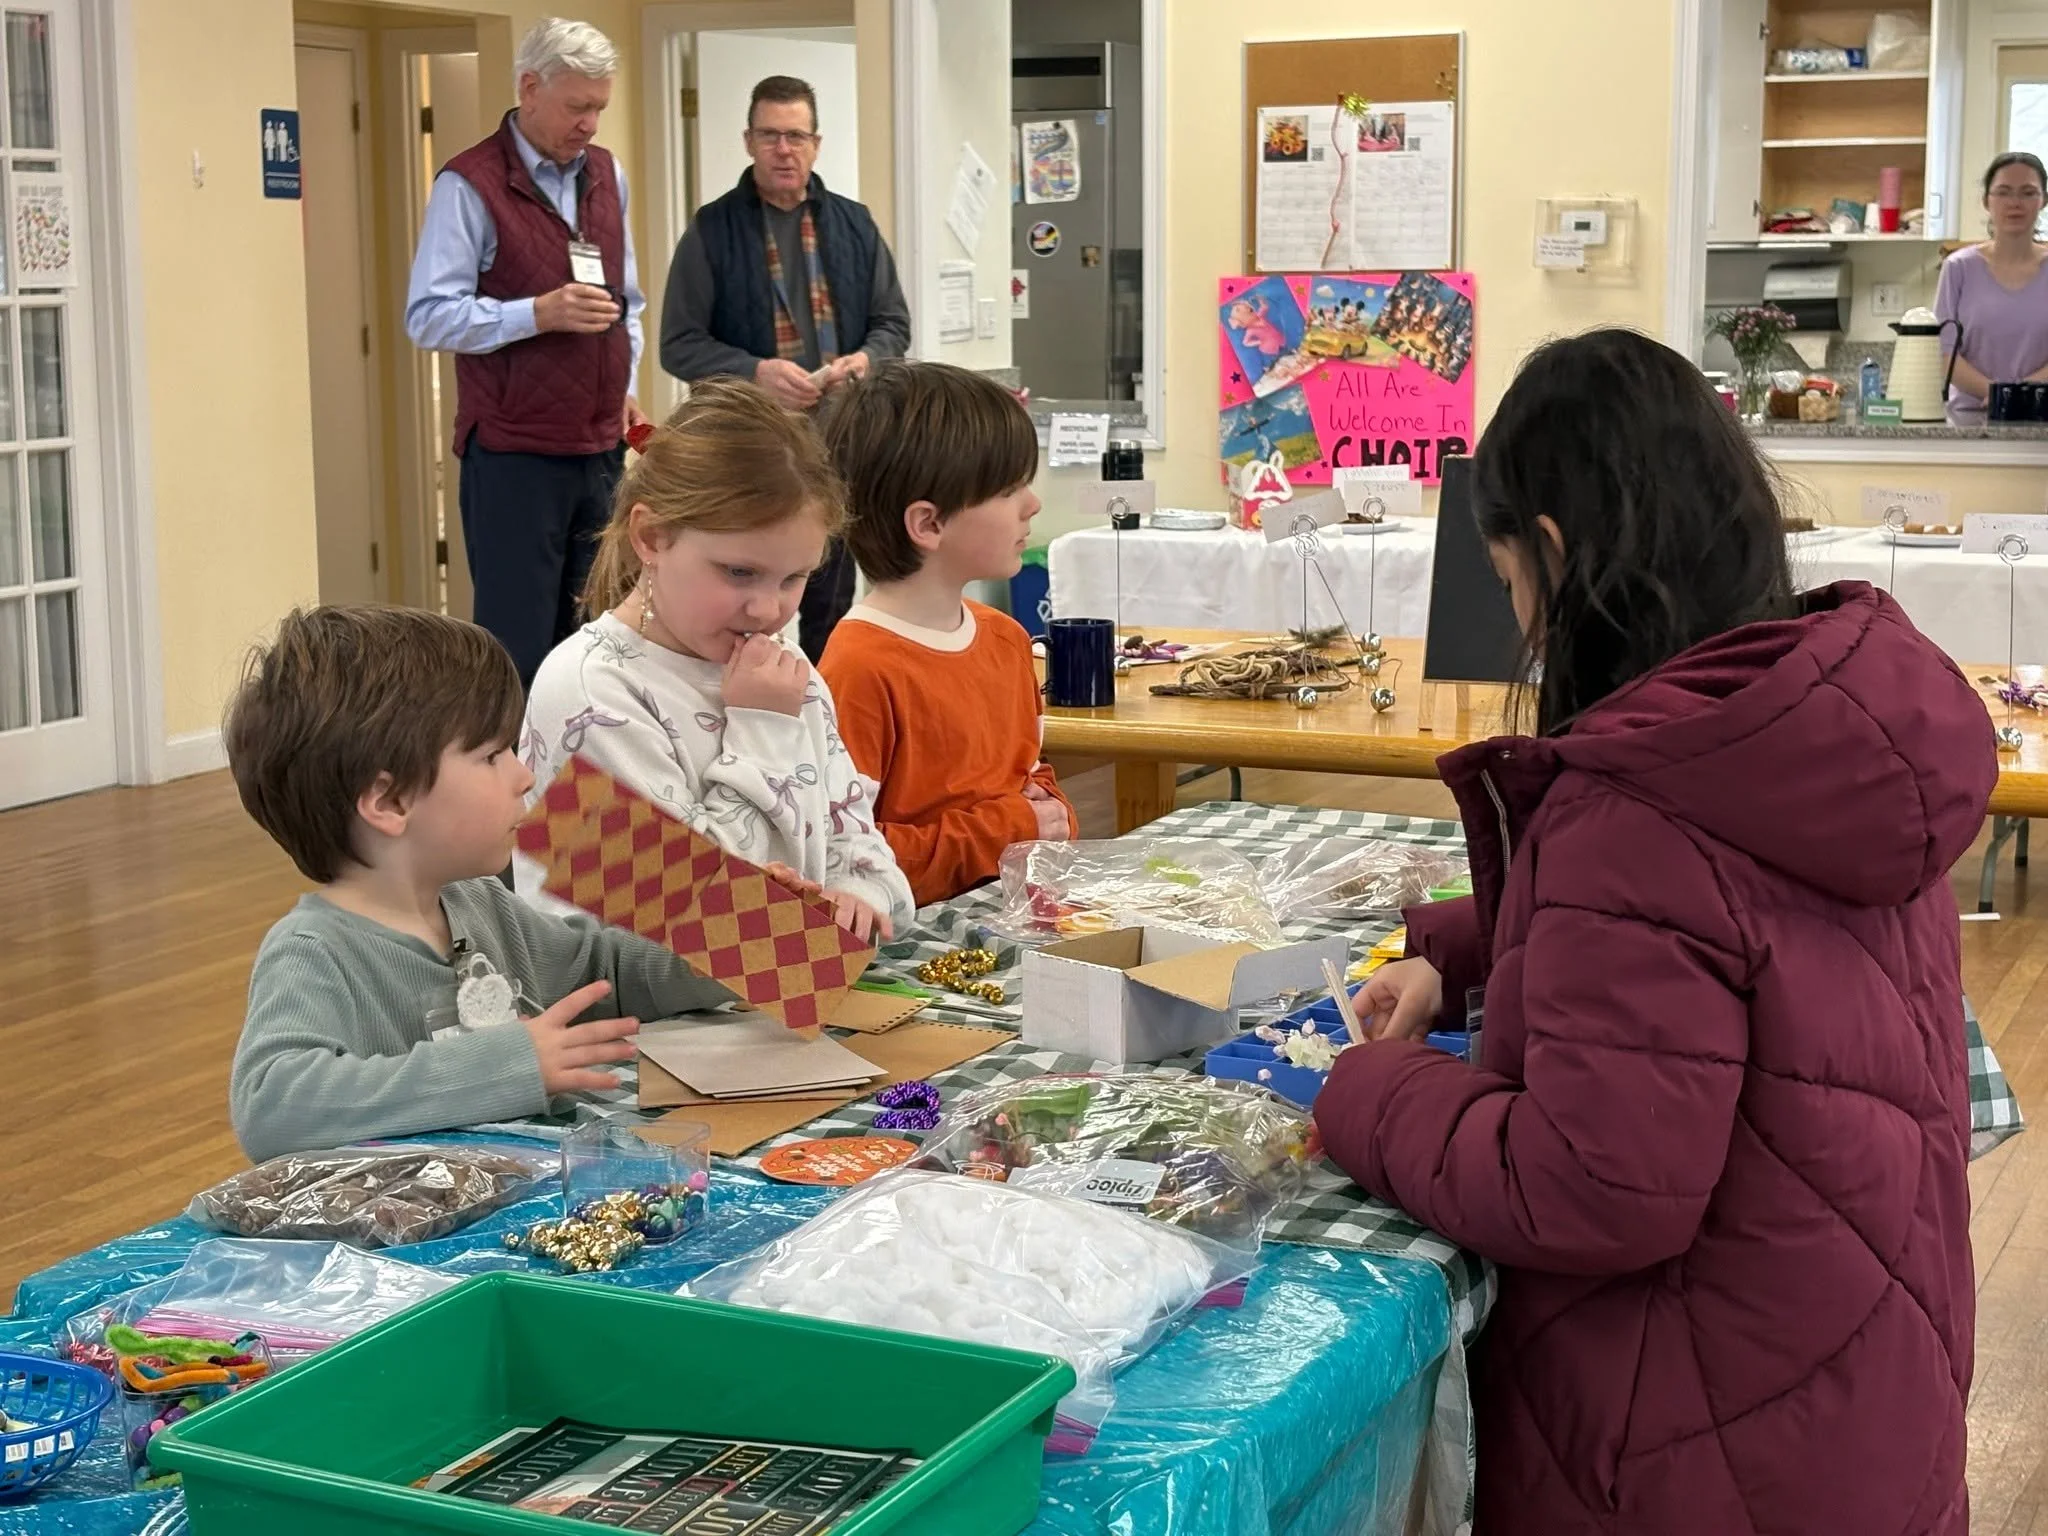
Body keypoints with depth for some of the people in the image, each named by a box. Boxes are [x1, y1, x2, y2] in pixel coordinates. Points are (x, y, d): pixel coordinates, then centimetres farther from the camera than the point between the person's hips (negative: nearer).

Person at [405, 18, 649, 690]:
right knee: (518, 643, -3)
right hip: (514, 453, -6)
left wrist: (625, 383, 9)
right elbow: (428, 315, -14)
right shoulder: (471, 183, -9)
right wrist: (539, 313, -22)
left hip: (600, 446, 6)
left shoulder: (605, 173, 12)